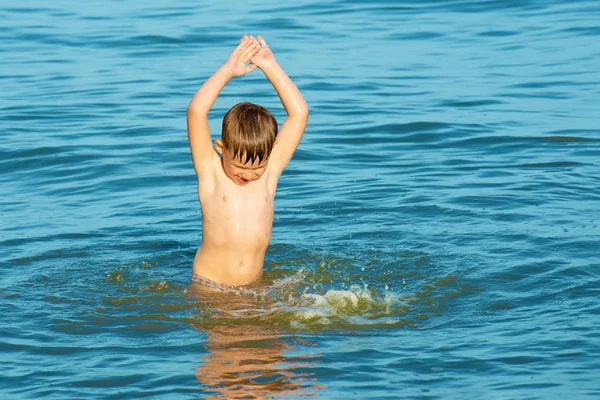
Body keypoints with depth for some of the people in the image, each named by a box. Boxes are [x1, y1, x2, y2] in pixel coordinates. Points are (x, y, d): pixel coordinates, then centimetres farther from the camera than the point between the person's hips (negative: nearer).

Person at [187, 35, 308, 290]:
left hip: (255, 286, 3)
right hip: (208, 288, -3)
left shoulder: (270, 172, 4)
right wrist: (228, 71, -8)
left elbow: (299, 113, 3)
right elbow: (196, 111, -14)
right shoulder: (210, 172, -3)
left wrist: (271, 67, 1)